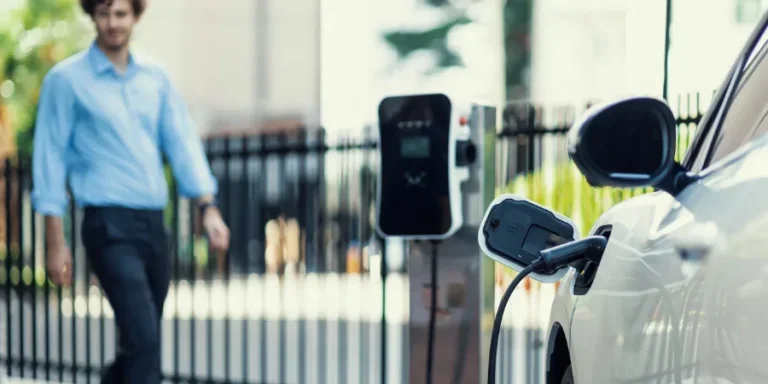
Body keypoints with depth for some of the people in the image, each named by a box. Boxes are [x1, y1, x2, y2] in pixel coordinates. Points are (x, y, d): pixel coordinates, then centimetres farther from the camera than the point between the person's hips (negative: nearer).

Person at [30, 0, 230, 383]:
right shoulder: (66, 79, -1)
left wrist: (208, 207, -8)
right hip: (109, 225, -6)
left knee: (140, 344, 13)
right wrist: (55, 241, -5)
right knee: (144, 340, -17)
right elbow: (50, 156, -1)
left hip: (153, 224, 6)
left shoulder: (156, 78, 12)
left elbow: (183, 143, 7)